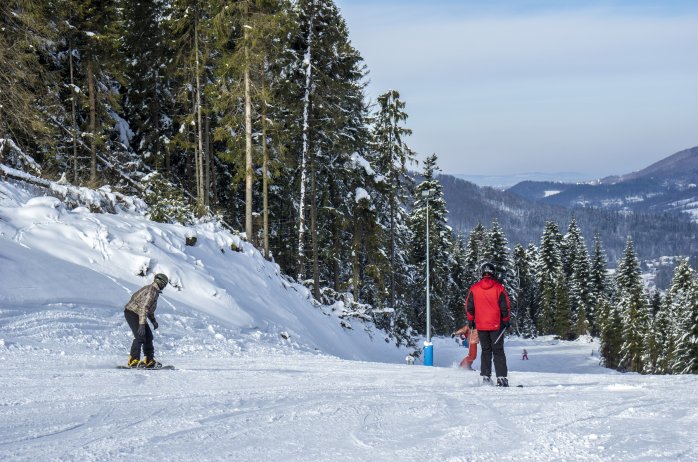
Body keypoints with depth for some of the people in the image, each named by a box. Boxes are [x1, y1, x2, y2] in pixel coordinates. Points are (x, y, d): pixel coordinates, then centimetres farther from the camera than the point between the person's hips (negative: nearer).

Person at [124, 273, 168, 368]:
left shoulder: (154, 290, 12)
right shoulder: (152, 291, -21)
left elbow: (149, 307, 24)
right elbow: (144, 308, -29)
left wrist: (153, 320, 17)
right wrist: (142, 324, -34)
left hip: (137, 314, 11)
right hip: (132, 313, -11)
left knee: (148, 336, 10)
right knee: (140, 337, -19)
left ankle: (149, 361, 15)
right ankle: (133, 361, -19)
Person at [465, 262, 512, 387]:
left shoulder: (474, 288, -2)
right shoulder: (499, 288, -7)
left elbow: (469, 307, 4)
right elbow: (505, 307, -4)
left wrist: (471, 321, 16)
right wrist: (506, 321, 9)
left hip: (481, 326, 2)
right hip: (496, 325, -2)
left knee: (486, 351, 14)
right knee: (498, 351, 2)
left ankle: (486, 376, 10)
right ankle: (501, 378, -6)